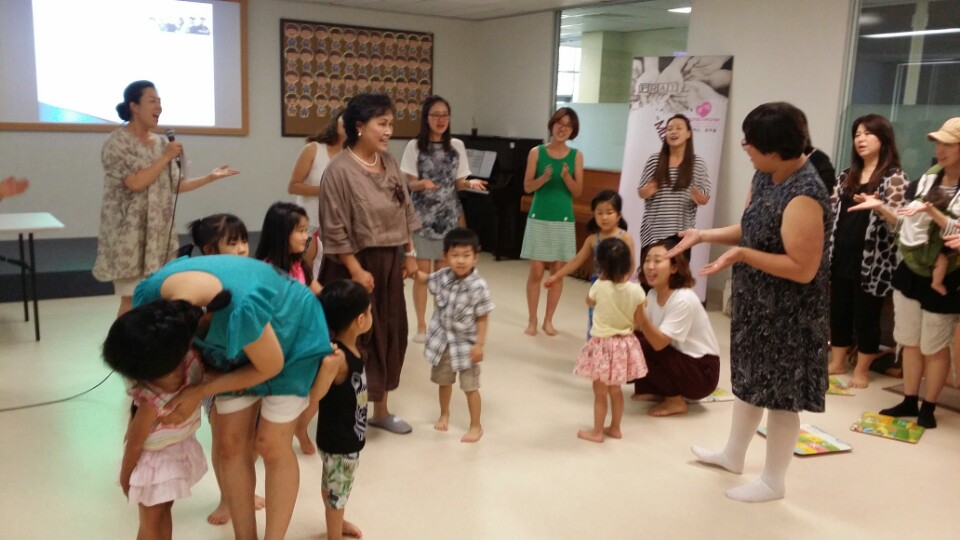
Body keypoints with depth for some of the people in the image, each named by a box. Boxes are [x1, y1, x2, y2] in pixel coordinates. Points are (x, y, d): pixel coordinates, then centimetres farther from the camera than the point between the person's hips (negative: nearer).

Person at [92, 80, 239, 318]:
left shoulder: (161, 142, 11)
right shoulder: (117, 142, -9)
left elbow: (174, 186, 13)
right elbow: (135, 182, -21)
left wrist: (211, 177, 9)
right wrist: (166, 157, -15)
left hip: (158, 233, 6)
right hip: (130, 235, -6)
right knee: (132, 300, -6)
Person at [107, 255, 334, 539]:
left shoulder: (242, 311, -45)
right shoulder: (149, 295, -26)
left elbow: (270, 366, -24)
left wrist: (201, 391, -22)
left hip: (292, 335, -5)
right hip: (236, 345, 5)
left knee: (272, 445, -4)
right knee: (231, 443, 2)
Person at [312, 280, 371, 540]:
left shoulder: (352, 347, -5)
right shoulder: (338, 357, -32)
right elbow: (313, 395, -35)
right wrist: (326, 368, -51)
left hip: (349, 436, 9)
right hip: (337, 440, -9)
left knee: (337, 489, 30)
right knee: (336, 490, 13)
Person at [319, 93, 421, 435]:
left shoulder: (389, 163, 6)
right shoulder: (340, 169, -16)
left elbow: (404, 211, 14)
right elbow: (335, 230, -18)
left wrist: (410, 253, 12)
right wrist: (356, 270, -19)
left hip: (388, 261, 7)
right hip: (355, 264, -7)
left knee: (390, 333, 13)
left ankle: (381, 410, 28)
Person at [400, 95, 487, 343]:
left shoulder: (457, 145, 4)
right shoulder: (415, 146, -4)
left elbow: (458, 183, 7)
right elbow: (410, 183, -4)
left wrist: (470, 183, -13)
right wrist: (422, 184, -25)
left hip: (448, 215, 3)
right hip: (422, 215, -2)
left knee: (444, 272, 7)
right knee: (422, 271, -3)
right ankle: (421, 325, 9)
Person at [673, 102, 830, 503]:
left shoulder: (804, 197, -29)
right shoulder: (764, 176, 1)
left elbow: (803, 269, -29)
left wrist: (742, 255, -31)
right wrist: (703, 236, 1)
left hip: (788, 313, -10)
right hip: (756, 303, 10)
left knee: (780, 393, 6)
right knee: (750, 378, 23)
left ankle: (772, 482, 23)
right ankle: (733, 454, 42)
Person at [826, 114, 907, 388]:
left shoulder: (895, 177, -5)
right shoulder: (846, 176, 12)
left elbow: (898, 221, -14)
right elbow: (832, 211, 15)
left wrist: (878, 207, -33)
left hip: (872, 261, -5)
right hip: (841, 258, 5)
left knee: (866, 316, 4)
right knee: (838, 312, 12)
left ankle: (861, 370, 17)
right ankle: (837, 363, 26)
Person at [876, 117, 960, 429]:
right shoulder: (925, 181, 5)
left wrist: (931, 211, -32)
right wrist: (880, 207, -4)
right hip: (909, 273, 6)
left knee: (934, 347, 6)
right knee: (910, 342, 13)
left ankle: (928, 408, 21)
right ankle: (909, 401, 25)